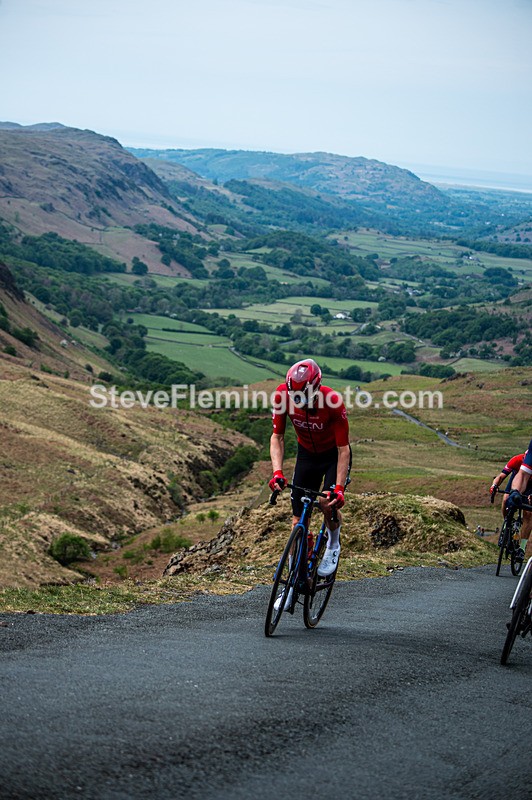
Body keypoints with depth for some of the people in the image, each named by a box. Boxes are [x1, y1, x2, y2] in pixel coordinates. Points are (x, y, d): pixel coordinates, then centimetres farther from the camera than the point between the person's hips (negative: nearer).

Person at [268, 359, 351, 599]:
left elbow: (343, 448, -28)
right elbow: (277, 437, -15)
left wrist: (339, 487, -35)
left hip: (334, 455, -3)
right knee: (299, 519, -1)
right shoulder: (283, 394, -25)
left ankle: (333, 546, 6)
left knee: (328, 502, -26)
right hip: (307, 454, 3)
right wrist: (277, 472, -29)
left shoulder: (333, 402, -33)